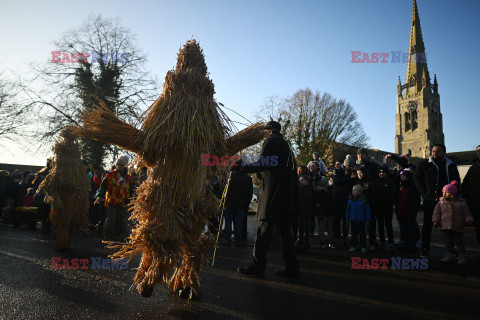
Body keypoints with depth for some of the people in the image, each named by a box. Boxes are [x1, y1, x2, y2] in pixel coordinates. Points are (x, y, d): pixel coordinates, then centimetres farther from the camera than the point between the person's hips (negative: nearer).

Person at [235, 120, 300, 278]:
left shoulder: (271, 141, -1)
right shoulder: (285, 144, 25)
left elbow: (263, 164, -14)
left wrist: (241, 168, -9)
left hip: (274, 193, -8)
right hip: (288, 195, 9)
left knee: (265, 228, -7)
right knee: (285, 230, 10)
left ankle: (257, 266, -4)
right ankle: (292, 267, 11)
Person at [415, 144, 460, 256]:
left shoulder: (451, 165, 9)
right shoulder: (424, 164, 6)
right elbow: (417, 179, 8)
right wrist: (425, 194, -1)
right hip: (429, 200, -1)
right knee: (427, 224, 3)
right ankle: (425, 249, 10)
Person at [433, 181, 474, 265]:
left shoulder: (461, 203, 6)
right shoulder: (441, 202, 9)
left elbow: (467, 213, 7)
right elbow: (436, 212, 8)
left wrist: (468, 221, -10)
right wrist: (436, 221, -4)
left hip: (458, 227, -2)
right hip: (445, 226, 2)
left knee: (459, 241, 0)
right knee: (448, 241, 3)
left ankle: (462, 257, 10)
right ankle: (448, 255, 8)